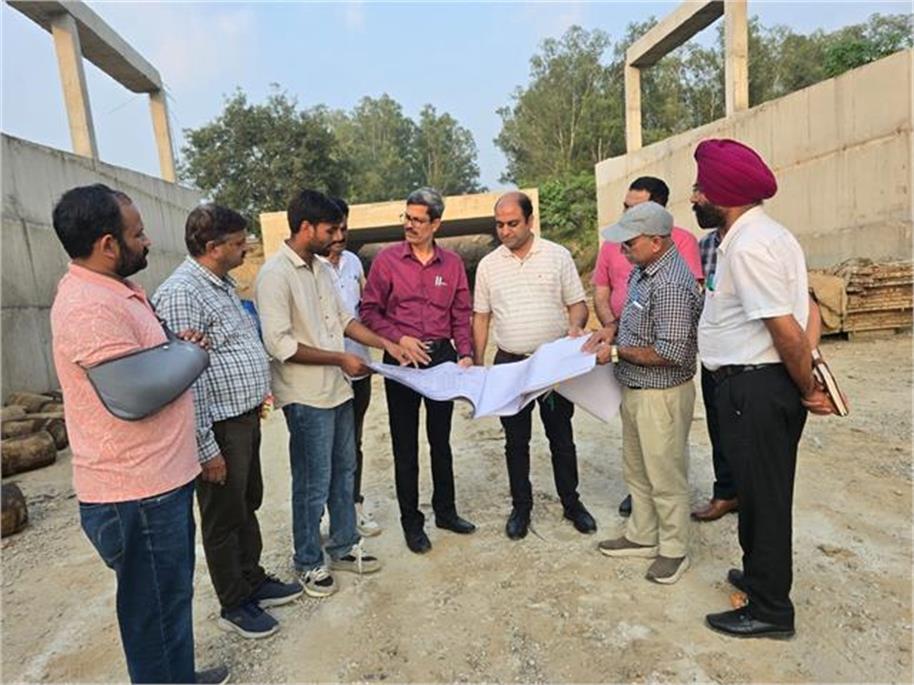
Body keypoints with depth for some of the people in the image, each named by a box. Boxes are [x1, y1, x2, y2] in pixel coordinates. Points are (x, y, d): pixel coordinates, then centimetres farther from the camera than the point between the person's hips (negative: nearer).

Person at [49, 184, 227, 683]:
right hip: (137, 492, -10)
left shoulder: (113, 291, 9)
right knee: (156, 606, 9)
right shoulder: (89, 307, -24)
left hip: (159, 477, 10)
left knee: (173, 591, 25)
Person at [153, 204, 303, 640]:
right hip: (219, 427, -9)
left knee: (248, 505, 22)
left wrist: (258, 393, 20)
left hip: (246, 419, 9)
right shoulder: (181, 294, -21)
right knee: (224, 519, 9)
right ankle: (234, 605, 28)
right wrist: (206, 448, -21)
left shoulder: (222, 284, 10)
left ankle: (254, 582, 40)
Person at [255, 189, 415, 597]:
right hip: (306, 398, -8)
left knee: (343, 472, 18)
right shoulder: (275, 275, -17)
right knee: (313, 484, 5)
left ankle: (344, 547, 36)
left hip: (337, 389, 8)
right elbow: (279, 345, -22)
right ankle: (308, 563, 26)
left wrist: (385, 343, 6)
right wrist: (340, 359, -18)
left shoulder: (322, 268, 8)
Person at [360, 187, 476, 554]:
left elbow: (461, 315, 6)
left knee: (441, 438, 15)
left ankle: (445, 510, 33)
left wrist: (466, 354, -6)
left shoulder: (452, 263, 4)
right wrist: (400, 339, -14)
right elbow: (369, 311, -3)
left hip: (443, 356, 3)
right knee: (405, 444, 7)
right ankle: (411, 521, 23)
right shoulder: (387, 259, -4)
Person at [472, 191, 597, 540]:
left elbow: (577, 303, 2)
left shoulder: (557, 255, -1)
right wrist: (478, 364, 2)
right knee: (516, 440, 11)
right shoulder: (488, 265, 4)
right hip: (509, 364, 1)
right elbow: (481, 317, 7)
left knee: (561, 436, 11)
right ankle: (521, 507, 27)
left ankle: (571, 503, 30)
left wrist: (575, 326, -20)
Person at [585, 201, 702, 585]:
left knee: (666, 477, 8)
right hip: (634, 391, 10)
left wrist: (617, 352, -19)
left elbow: (671, 353, -28)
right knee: (636, 470, 22)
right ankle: (642, 537, 40)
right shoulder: (642, 269, 5)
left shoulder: (672, 285, -26)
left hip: (661, 395, -10)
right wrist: (611, 330, 2)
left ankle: (674, 550, 29)